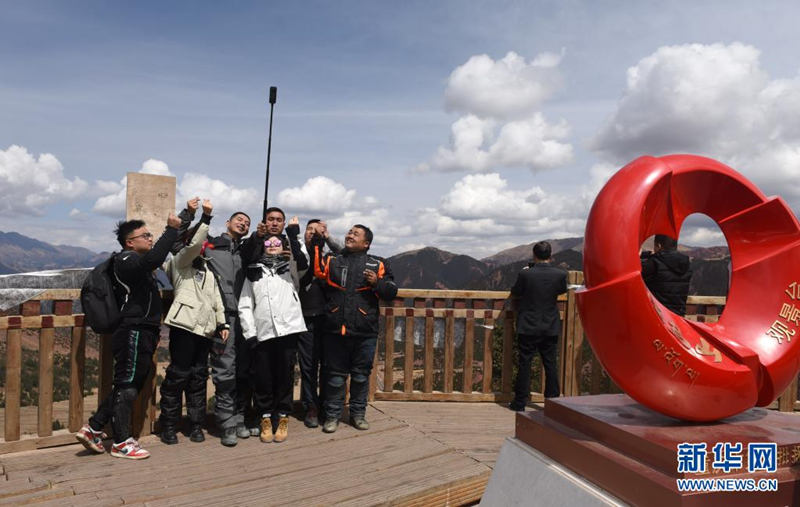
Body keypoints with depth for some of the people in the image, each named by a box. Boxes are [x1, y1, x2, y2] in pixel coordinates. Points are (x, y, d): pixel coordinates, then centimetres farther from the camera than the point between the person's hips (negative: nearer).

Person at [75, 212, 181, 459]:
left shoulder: (137, 261, 20)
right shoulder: (126, 260, -13)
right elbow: (154, 259, -31)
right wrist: (172, 229, -29)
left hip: (143, 334, 10)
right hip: (134, 333, -10)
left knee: (127, 385, 14)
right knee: (127, 385, -2)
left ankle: (92, 429, 21)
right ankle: (121, 442, 7)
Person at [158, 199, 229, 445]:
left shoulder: (207, 268, 25)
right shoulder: (179, 262, 8)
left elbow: (216, 297, 20)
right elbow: (194, 243, -12)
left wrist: (222, 323, 11)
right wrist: (206, 217, -13)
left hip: (205, 327, 6)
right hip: (185, 324, -6)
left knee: (199, 376, 8)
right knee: (178, 374, -3)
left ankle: (196, 424, 15)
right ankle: (169, 425, 8)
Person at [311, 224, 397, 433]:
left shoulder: (377, 264, 8)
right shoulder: (332, 260, 11)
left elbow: (391, 292, 6)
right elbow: (314, 270, -8)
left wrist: (377, 282, -11)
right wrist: (316, 245, -11)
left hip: (365, 332, 0)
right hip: (335, 330, 0)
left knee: (361, 374, 11)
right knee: (335, 374, 9)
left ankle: (358, 413, 26)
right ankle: (332, 415, 22)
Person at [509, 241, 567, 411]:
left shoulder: (525, 274, -14)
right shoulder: (560, 274, -8)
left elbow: (515, 292, 1)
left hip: (528, 327, -2)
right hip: (551, 328, 2)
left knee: (524, 365, 6)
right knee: (551, 365, 12)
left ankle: (520, 402, 12)